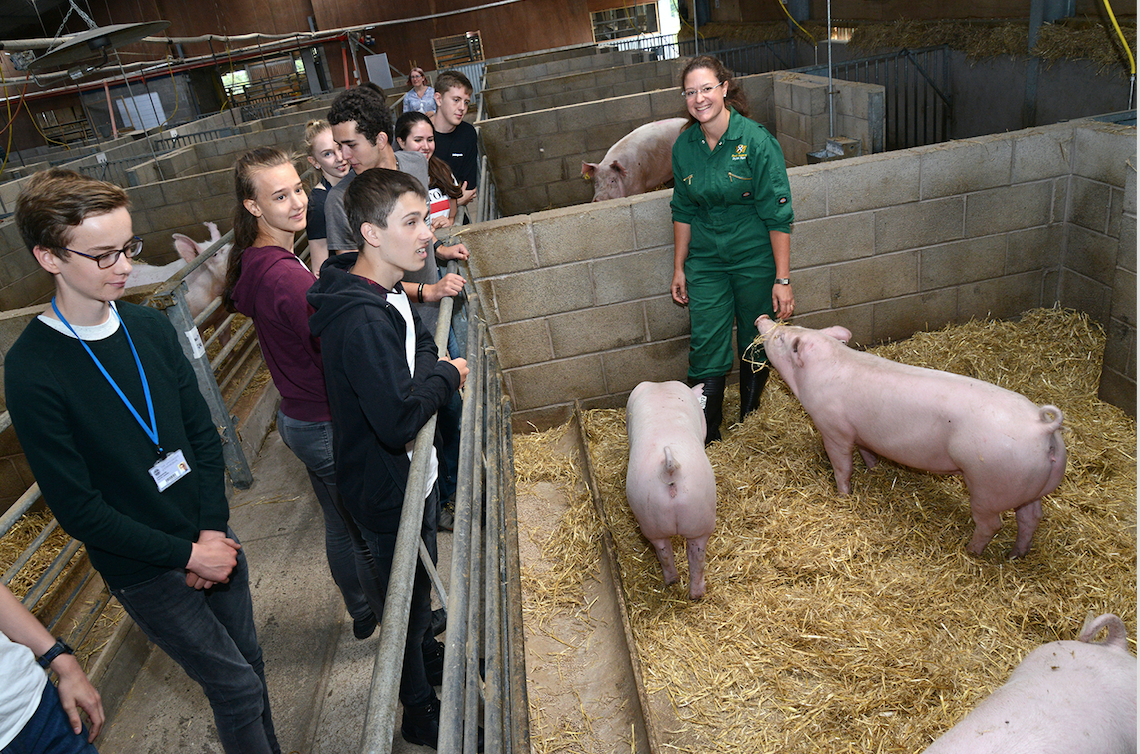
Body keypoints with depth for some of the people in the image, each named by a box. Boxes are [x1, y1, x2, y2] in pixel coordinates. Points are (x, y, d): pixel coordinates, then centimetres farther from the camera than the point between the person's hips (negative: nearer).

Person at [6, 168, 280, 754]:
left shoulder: (150, 326, -1)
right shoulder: (31, 371, -19)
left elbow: (202, 434, 3)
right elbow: (77, 508, -17)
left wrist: (213, 531, -6)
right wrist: (187, 555, -15)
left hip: (211, 540, 5)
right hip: (144, 570, -5)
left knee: (248, 663, 19)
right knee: (236, 686, 6)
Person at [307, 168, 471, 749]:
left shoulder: (388, 293, 0)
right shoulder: (362, 320, -33)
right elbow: (398, 419, -37)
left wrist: (433, 370, -2)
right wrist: (445, 375, -21)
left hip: (412, 475, 9)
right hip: (388, 493, -9)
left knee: (420, 589, 30)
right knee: (407, 603, 13)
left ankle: (426, 652, 56)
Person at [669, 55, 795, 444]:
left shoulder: (755, 140, -14)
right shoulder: (684, 146, -1)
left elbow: (778, 214, -14)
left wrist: (782, 279, -16)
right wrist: (679, 268, 10)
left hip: (755, 259, -3)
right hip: (706, 260, 3)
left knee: (756, 347, 12)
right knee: (705, 350, 0)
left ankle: (750, 423, 35)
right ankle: (704, 438, 14)